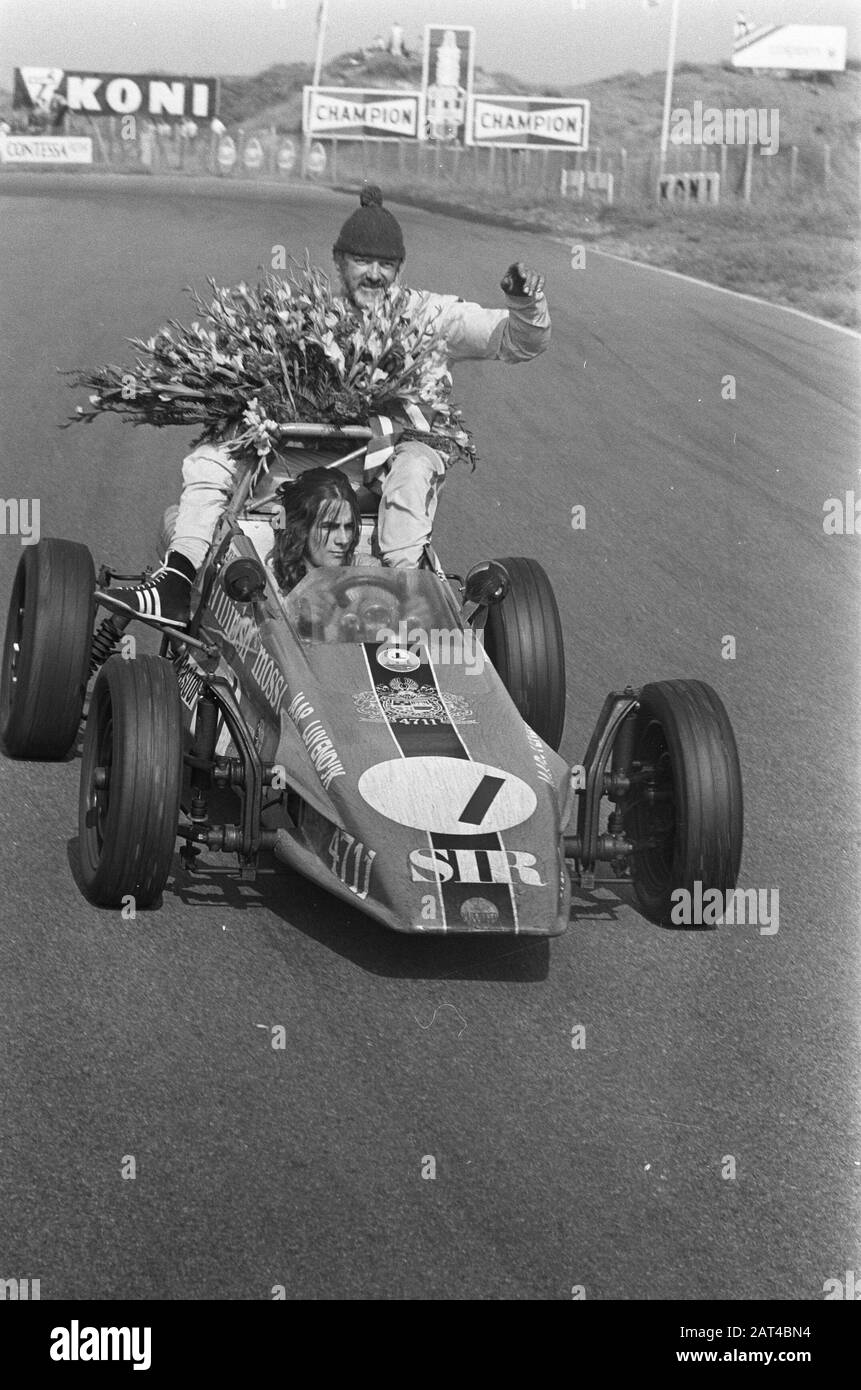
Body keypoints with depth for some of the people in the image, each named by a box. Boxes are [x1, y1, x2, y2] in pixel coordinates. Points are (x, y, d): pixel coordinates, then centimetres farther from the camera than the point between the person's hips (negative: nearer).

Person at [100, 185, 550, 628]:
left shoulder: (427, 315, 2)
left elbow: (519, 342, -4)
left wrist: (525, 304, -25)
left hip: (390, 453, -3)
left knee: (416, 464, -38)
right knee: (210, 455, -15)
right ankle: (177, 582, -28)